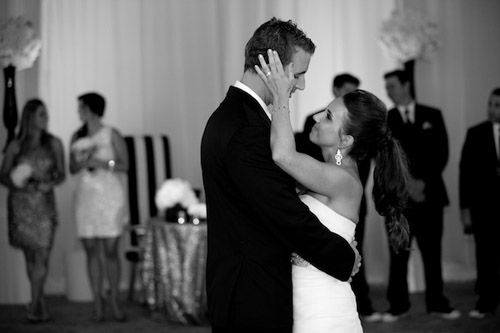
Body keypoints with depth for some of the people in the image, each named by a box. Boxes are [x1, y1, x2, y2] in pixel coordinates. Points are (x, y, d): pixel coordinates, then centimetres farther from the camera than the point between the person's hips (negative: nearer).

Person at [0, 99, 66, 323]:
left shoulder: (54, 144, 3)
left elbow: (61, 174, 8)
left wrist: (50, 184, -12)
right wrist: (18, 185, -14)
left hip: (44, 203, 0)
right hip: (20, 204, 0)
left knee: (41, 254, -10)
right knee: (30, 255, 5)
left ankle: (34, 307, -5)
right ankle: (41, 303, 17)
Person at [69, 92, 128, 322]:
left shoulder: (112, 135, -1)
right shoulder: (77, 137, 11)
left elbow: (124, 165, -4)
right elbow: (72, 168, 12)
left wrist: (102, 163, -16)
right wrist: (83, 162, -8)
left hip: (111, 197, -3)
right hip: (85, 197, 3)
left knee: (110, 251, -5)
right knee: (91, 251, 1)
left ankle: (114, 301, 4)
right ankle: (98, 303, 6)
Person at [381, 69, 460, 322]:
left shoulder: (432, 116, 11)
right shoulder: (385, 120, 8)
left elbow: (441, 153, 4)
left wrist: (423, 182, -7)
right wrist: (407, 184, -9)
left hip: (429, 194, 1)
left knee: (432, 252, 2)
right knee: (398, 254, -2)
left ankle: (437, 303, 8)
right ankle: (398, 305, 4)